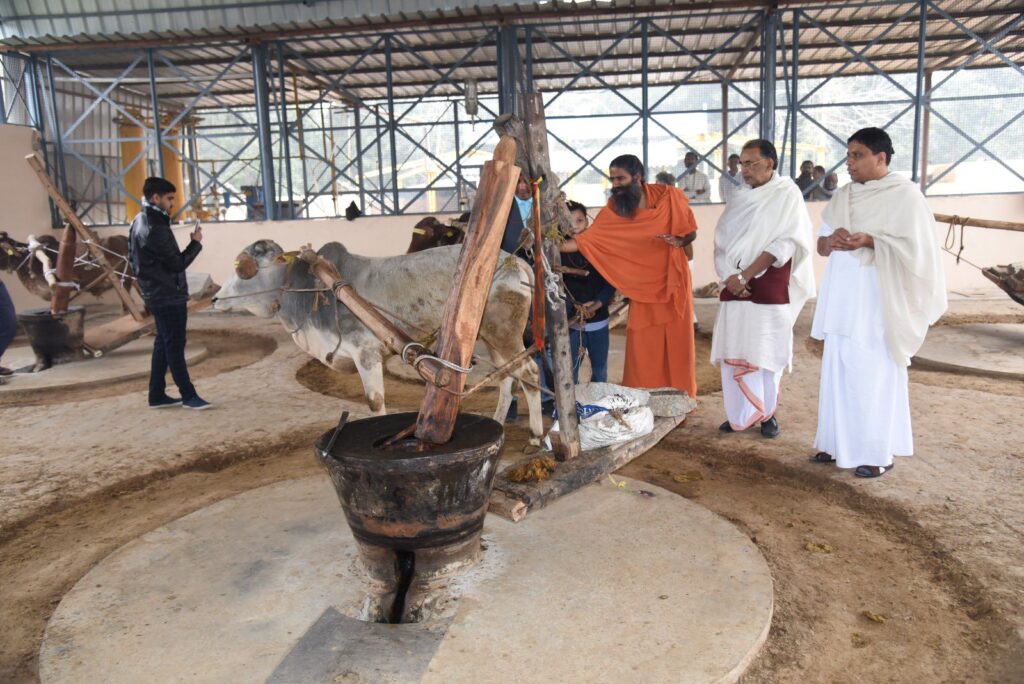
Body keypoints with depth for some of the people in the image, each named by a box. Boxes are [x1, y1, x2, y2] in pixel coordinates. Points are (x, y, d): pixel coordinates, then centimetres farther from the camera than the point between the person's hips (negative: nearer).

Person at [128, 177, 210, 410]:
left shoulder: (139, 222, 11)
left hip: (156, 293, 10)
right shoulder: (155, 228, -21)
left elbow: (132, 257, 19)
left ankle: (157, 395, 19)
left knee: (164, 343, 14)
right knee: (175, 346, -3)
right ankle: (188, 395, 5)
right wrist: (195, 242, -7)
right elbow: (177, 263, -19)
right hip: (169, 295, -10)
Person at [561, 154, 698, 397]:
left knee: (677, 342, 4)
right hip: (642, 286, 1)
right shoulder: (613, 209, -4)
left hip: (673, 280, -1)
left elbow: (691, 232, 1)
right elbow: (586, 240, -11)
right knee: (641, 348, 1)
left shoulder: (669, 197, -9)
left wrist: (680, 241, -20)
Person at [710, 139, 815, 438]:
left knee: (766, 353, 1)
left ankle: (767, 412, 16)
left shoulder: (787, 194, -1)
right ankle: (740, 414, 14)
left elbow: (785, 243, -11)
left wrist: (744, 275, -14)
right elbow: (722, 242, 8)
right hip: (734, 289, 4)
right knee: (733, 352, 3)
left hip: (770, 290, -4)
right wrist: (730, 277, -11)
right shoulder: (740, 201, 13)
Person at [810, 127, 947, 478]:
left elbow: (916, 246, -11)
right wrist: (831, 240, -11)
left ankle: (880, 452, 10)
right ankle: (839, 443, 20)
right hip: (842, 298, 6)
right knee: (839, 370, 9)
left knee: (875, 374, -2)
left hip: (878, 299, -6)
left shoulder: (905, 194, -6)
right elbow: (821, 244, 12)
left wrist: (869, 241, -23)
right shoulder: (842, 195, 12)